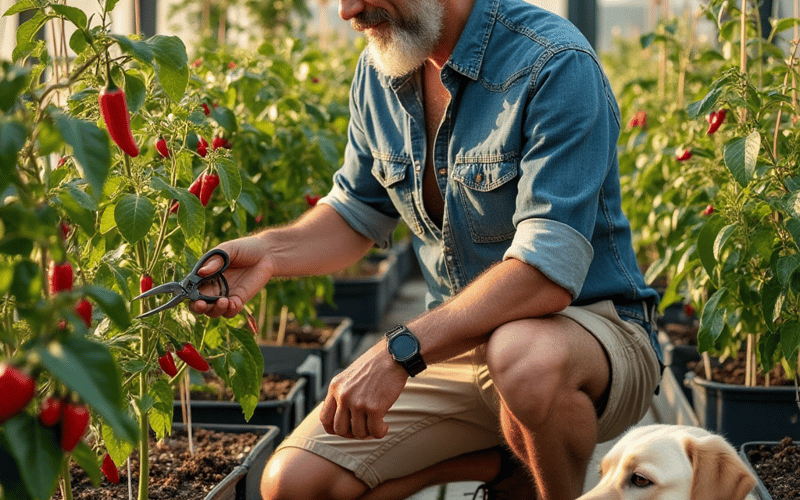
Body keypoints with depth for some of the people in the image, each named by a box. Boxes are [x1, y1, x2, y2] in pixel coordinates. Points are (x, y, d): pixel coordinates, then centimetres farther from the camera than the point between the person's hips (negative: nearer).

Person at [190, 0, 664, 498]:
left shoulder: (555, 66, -21)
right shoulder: (379, 71, 2)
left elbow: (548, 271, -30)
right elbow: (358, 213, 15)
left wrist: (399, 352, -34)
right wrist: (270, 251, -6)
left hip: (589, 329, -6)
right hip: (458, 342, 6)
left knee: (524, 357, -42)